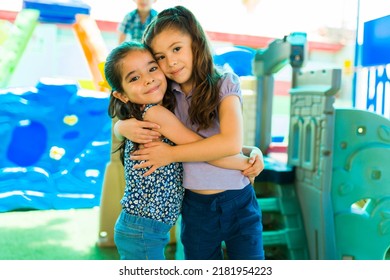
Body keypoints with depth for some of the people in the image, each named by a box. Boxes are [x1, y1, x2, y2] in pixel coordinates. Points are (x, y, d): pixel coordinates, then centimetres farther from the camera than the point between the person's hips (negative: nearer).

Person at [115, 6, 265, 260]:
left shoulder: (225, 85, -10)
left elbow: (232, 143, -24)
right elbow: (119, 122, 7)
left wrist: (171, 154, -19)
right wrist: (125, 127, -18)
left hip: (238, 203, -3)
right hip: (195, 208, 3)